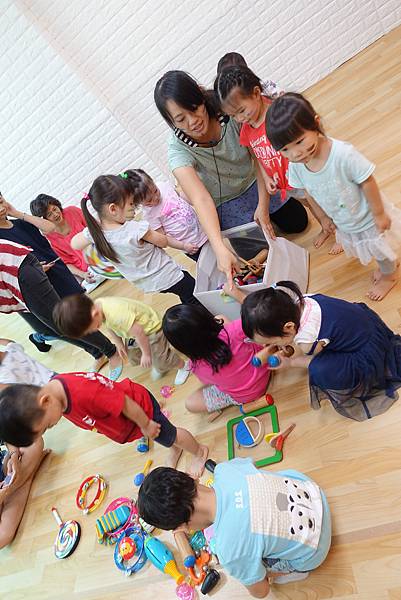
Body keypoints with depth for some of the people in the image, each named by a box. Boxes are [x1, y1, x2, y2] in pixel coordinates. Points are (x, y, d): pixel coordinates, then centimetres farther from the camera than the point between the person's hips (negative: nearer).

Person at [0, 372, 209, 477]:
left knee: (169, 436, 20)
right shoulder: (53, 390, -17)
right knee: (156, 436, 33)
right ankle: (175, 450, 63)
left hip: (140, 407, -7)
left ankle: (199, 452, 48)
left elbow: (126, 405, -35)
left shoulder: (84, 392, -47)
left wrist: (146, 426, -17)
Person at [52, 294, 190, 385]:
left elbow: (139, 332, -35)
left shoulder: (117, 314, -45)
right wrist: (118, 343, 5)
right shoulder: (95, 307, -17)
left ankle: (183, 366, 35)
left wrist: (146, 353, -22)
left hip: (150, 327, -8)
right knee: (133, 359, 17)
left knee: (160, 358, 5)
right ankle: (160, 367, 42)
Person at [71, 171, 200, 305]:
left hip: (148, 284, 7)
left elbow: (74, 244, 7)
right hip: (169, 277, -7)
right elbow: (163, 242, -12)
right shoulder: (137, 230, -31)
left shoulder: (94, 232, -15)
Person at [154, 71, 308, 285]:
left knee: (297, 223, 11)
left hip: (256, 184, 2)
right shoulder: (178, 149, -31)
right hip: (224, 204, -2)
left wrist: (263, 205, -23)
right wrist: (220, 249, -56)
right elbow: (200, 200, -44)